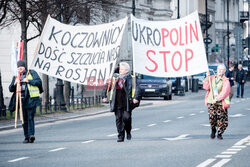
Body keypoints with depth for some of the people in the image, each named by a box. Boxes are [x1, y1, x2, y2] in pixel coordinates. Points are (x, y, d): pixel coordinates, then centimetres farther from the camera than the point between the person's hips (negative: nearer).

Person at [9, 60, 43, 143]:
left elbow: (39, 82, -4)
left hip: (31, 99, -4)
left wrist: (28, 81, -14)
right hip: (21, 99, 4)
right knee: (24, 119, 4)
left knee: (30, 117, -14)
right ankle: (27, 137, 9)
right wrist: (14, 83, -8)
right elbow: (11, 89, 12)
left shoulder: (32, 73, 6)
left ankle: (31, 134, -19)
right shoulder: (16, 77, 17)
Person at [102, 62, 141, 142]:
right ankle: (120, 136, 4)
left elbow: (137, 88, -7)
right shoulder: (115, 78, 14)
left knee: (126, 117, -8)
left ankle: (128, 132, 20)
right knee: (118, 119, 0)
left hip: (127, 102, -4)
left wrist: (136, 98, -20)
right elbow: (108, 87, 22)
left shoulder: (131, 79, 1)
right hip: (117, 102, 4)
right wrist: (104, 96, 15)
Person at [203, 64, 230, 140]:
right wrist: (207, 78, -8)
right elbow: (206, 87, 2)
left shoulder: (225, 81, -3)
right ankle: (213, 130, 19)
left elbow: (225, 92, -13)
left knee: (222, 120, -3)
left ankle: (219, 133, 19)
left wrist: (217, 99, -21)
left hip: (221, 103, -2)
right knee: (212, 117, -9)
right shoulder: (212, 78, 11)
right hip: (211, 102, 2)